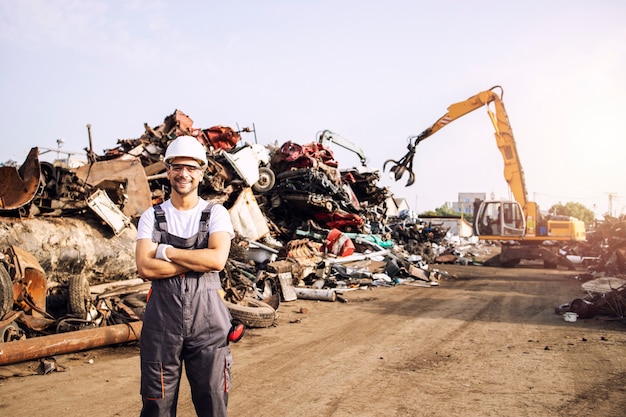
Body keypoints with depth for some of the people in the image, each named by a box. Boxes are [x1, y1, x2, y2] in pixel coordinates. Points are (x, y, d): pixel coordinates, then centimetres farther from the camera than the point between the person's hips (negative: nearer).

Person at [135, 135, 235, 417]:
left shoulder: (216, 214, 3)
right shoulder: (152, 216, 6)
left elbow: (217, 259, -14)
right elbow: (145, 267, -9)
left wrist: (165, 251, -9)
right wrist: (199, 262, -12)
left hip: (207, 319, 0)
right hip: (162, 320, 1)